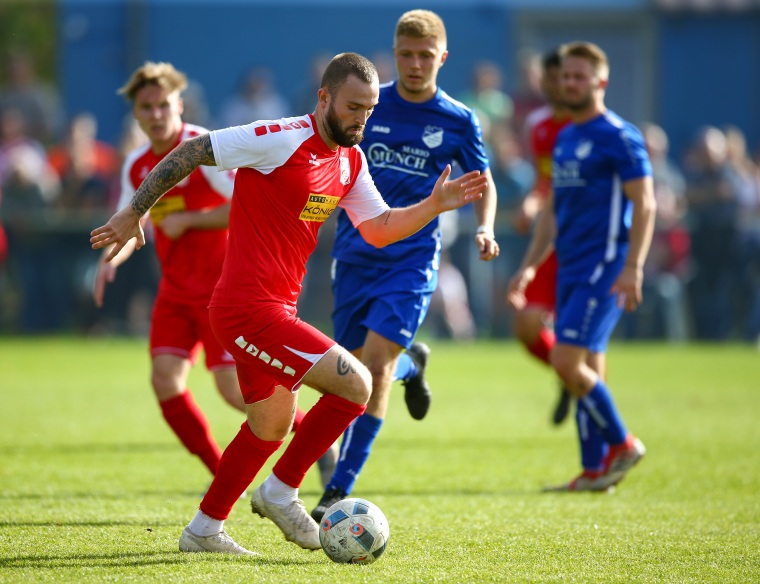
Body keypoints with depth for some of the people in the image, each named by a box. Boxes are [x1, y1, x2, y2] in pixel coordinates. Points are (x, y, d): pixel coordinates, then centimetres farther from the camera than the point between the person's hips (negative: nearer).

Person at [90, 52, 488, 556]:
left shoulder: (351, 160, 9)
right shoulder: (282, 139, -17)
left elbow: (380, 229, 15)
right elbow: (190, 152, -13)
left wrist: (435, 206, 0)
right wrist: (133, 214, -9)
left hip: (275, 307, 10)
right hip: (250, 307, -10)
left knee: (272, 425, 22)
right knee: (356, 384, -13)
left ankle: (204, 530, 34)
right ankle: (281, 491, 1)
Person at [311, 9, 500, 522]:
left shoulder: (458, 121, 0)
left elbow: (483, 183, 13)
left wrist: (485, 229, -5)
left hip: (412, 259, -3)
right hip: (355, 257, 3)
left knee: (375, 364, -17)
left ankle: (340, 490, -16)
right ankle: (411, 365, 43)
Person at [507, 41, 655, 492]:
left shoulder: (619, 137, -9)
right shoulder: (565, 138, 16)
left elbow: (644, 205, -13)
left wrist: (633, 269, -21)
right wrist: (530, 265, 19)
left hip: (604, 267, -8)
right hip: (570, 269, 8)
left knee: (568, 361, -16)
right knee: (587, 369, 7)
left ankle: (622, 443, -1)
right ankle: (595, 471, 10)